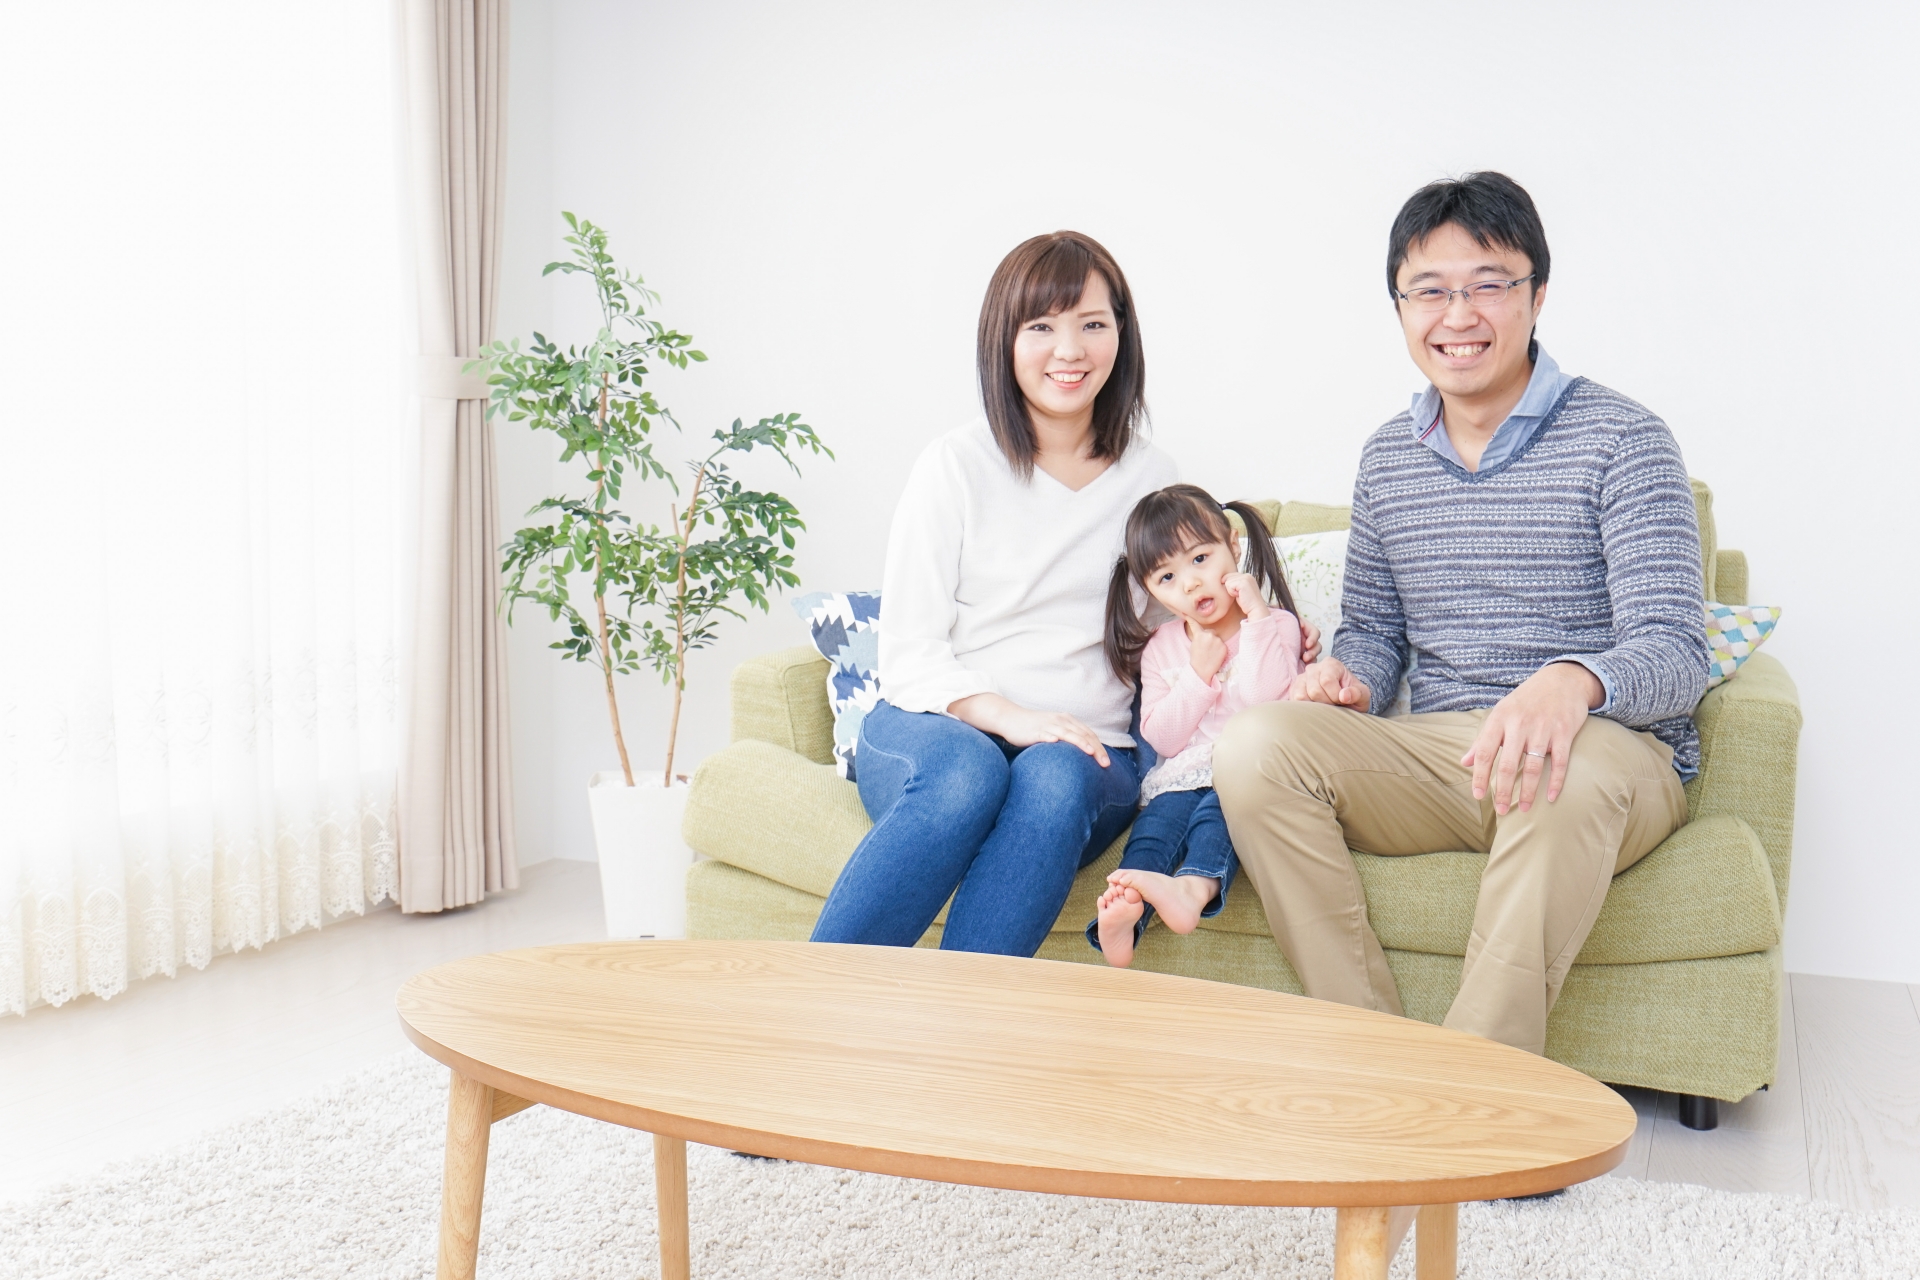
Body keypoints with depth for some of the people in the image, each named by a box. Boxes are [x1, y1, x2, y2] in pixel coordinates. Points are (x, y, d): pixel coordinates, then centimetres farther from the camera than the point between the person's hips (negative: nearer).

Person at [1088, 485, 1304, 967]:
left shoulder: (1275, 624, 6)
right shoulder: (1161, 647, 15)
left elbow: (1265, 701, -14)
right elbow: (1161, 737, 5)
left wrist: (1256, 618, -14)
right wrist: (1199, 672, -5)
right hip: (1181, 775, 3)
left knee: (1224, 801, -35)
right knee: (1160, 815, -28)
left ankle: (1195, 887, -59)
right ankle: (1124, 913, -51)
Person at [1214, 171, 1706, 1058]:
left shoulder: (1620, 440, -3)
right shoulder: (1387, 459, 14)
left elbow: (1675, 652, -11)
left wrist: (1573, 681, -35)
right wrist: (1349, 678, -5)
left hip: (1613, 756, -4)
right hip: (1435, 758, 5)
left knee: (1566, 773, -41)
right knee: (1254, 742, -23)